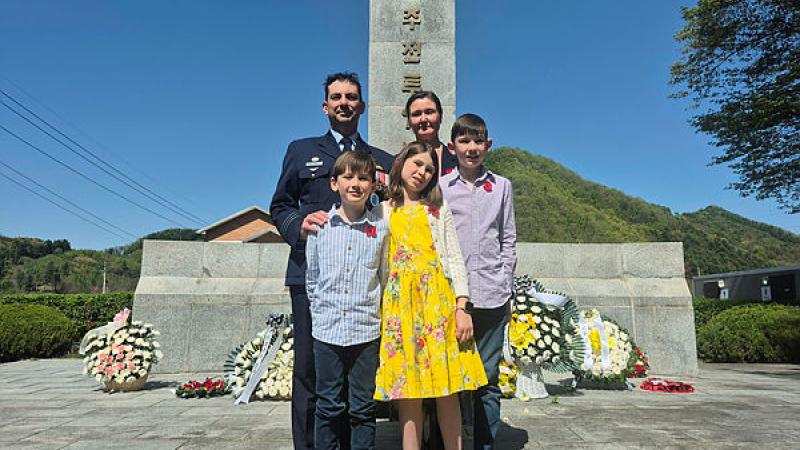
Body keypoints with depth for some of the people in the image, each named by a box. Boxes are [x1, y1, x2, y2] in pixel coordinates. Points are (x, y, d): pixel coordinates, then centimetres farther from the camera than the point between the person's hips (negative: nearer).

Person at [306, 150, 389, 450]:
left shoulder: (380, 226, -1)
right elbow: (311, 276, 9)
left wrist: (373, 310, 7)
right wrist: (321, 312, 9)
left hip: (366, 331, 0)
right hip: (327, 330, 1)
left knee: (363, 409, 10)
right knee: (328, 406, 11)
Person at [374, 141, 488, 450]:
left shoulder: (440, 210, 13)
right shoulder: (383, 212, 12)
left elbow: (454, 259, 6)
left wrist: (462, 308, -5)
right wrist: (377, 311, 3)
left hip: (438, 300, 0)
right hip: (399, 302, 0)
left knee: (447, 390, 2)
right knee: (408, 393, 1)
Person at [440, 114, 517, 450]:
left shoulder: (501, 186, 11)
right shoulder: (439, 187, 7)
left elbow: (509, 239, 12)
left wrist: (504, 280, 3)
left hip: (492, 295, 1)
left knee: (488, 377, 6)